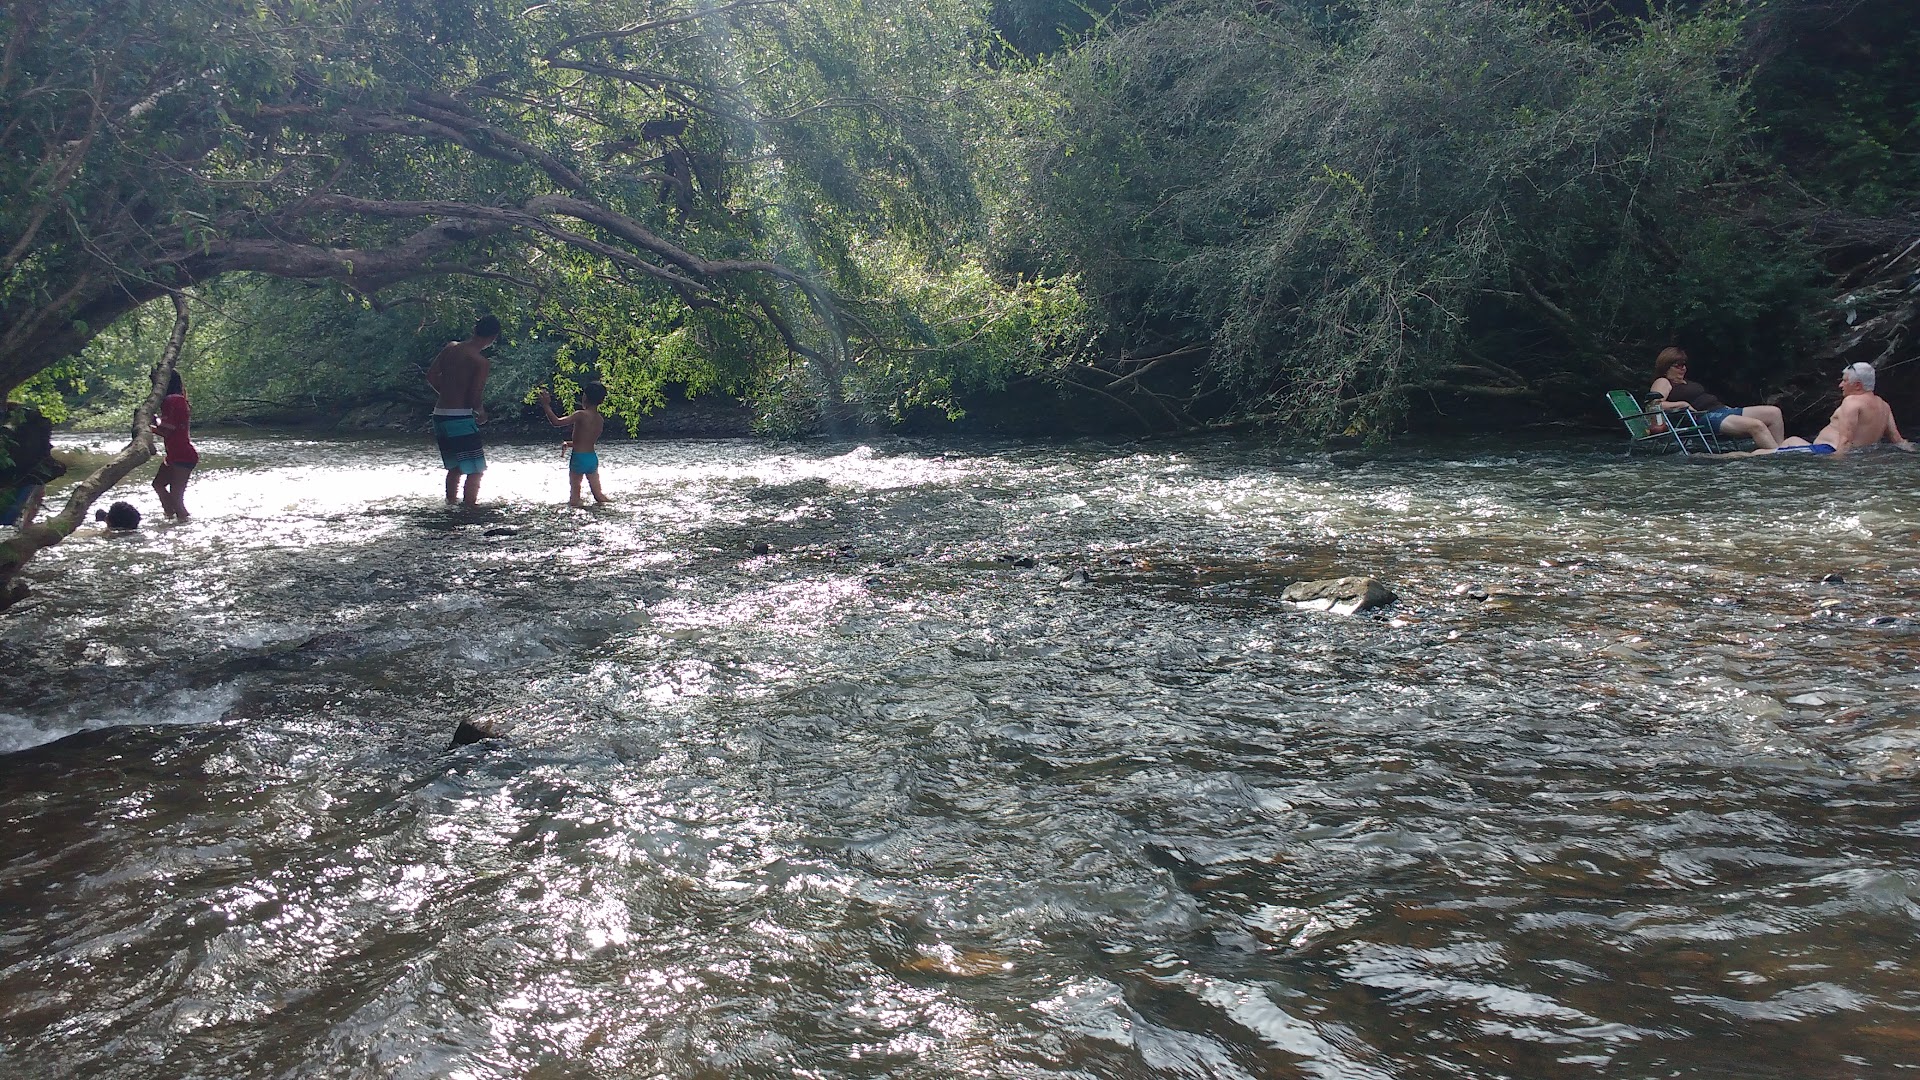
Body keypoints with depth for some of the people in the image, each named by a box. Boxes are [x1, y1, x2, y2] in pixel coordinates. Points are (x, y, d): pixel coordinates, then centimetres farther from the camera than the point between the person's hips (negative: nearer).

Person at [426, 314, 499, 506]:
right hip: (460, 418, -8)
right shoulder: (481, 362, -12)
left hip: (439, 416, 8)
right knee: (476, 469, 1)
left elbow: (431, 376, 10)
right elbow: (476, 398, -16)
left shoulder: (451, 348, 7)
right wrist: (481, 413, 5)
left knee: (454, 467, 23)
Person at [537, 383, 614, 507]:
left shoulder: (581, 415, -14)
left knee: (574, 499, 4)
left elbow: (557, 422, -19)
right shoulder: (600, 420, 7)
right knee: (599, 495, 12)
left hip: (578, 458, -6)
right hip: (593, 458, 6)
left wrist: (546, 405, -10)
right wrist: (571, 443, 31)